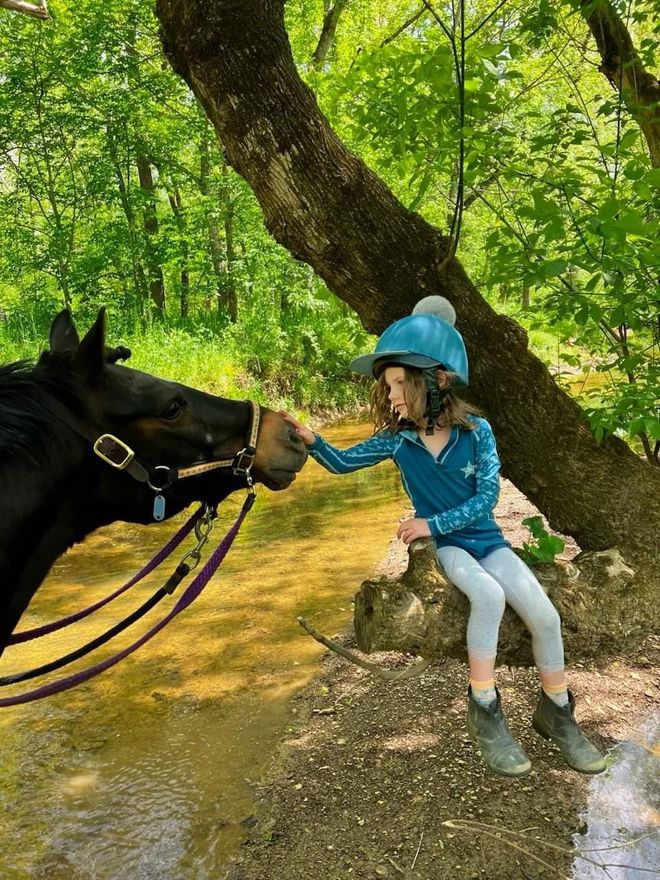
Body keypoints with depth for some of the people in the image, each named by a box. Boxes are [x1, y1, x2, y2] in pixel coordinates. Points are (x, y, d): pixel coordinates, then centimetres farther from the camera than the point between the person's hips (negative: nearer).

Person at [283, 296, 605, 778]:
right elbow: (342, 462, 1)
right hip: (442, 545, -1)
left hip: (485, 539, 1)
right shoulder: (397, 439, -7)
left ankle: (557, 712, 11)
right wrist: (310, 439, -18)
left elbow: (487, 496, -14)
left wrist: (432, 523, -20)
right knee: (489, 595, -33)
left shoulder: (476, 430, -11)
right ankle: (485, 711, -17)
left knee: (545, 615, -15)